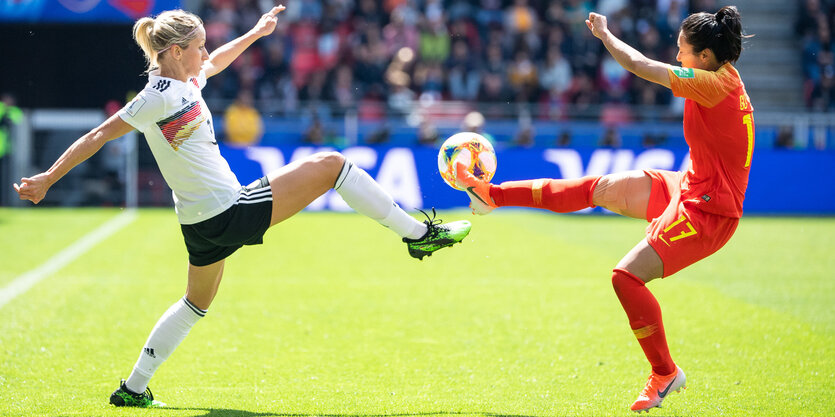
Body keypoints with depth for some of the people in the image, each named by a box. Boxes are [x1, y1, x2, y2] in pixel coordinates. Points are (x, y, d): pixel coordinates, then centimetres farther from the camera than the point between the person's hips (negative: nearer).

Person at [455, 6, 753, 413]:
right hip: (688, 187, 10)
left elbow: (642, 67, -21)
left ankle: (665, 373, 0)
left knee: (627, 276, -16)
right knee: (599, 188, 11)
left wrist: (605, 34, -8)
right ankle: (492, 194, 20)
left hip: (706, 210, -10)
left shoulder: (716, 84, -23)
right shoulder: (725, 78, 4)